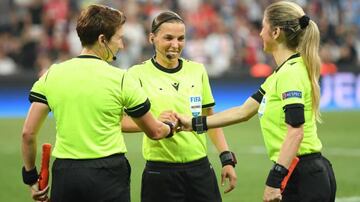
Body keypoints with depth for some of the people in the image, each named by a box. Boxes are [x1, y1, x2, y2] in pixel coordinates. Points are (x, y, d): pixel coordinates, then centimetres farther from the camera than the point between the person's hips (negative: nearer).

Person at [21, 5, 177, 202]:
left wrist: (31, 177, 12)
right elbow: (154, 132, 6)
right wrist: (171, 127, 28)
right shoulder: (120, 79, -5)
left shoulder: (51, 75, 2)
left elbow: (28, 133, 1)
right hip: (108, 174, -3)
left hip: (64, 172, 3)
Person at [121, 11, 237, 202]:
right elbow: (120, 120, -11)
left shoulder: (197, 70, 9)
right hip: (160, 172, -4)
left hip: (200, 169, 4)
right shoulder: (139, 73, -5)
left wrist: (227, 159, 10)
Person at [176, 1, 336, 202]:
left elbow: (295, 132, -22)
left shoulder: (291, 72, -14)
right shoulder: (281, 72, 15)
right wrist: (194, 123, 24)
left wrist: (274, 181, -25)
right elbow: (243, 111, 23)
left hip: (303, 177, -9)